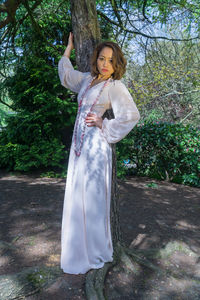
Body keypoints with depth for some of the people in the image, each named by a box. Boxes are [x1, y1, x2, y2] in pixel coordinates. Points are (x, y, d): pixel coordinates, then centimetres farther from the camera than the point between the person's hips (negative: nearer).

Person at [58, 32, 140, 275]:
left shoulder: (115, 86, -6)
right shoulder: (87, 79, 14)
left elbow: (131, 115, -16)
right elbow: (65, 72, 32)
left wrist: (105, 127, -10)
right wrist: (69, 47, 37)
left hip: (95, 145, -7)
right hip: (79, 143, 7)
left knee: (91, 197, -1)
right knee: (77, 196, 12)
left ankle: (94, 253, 17)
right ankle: (80, 248, 30)